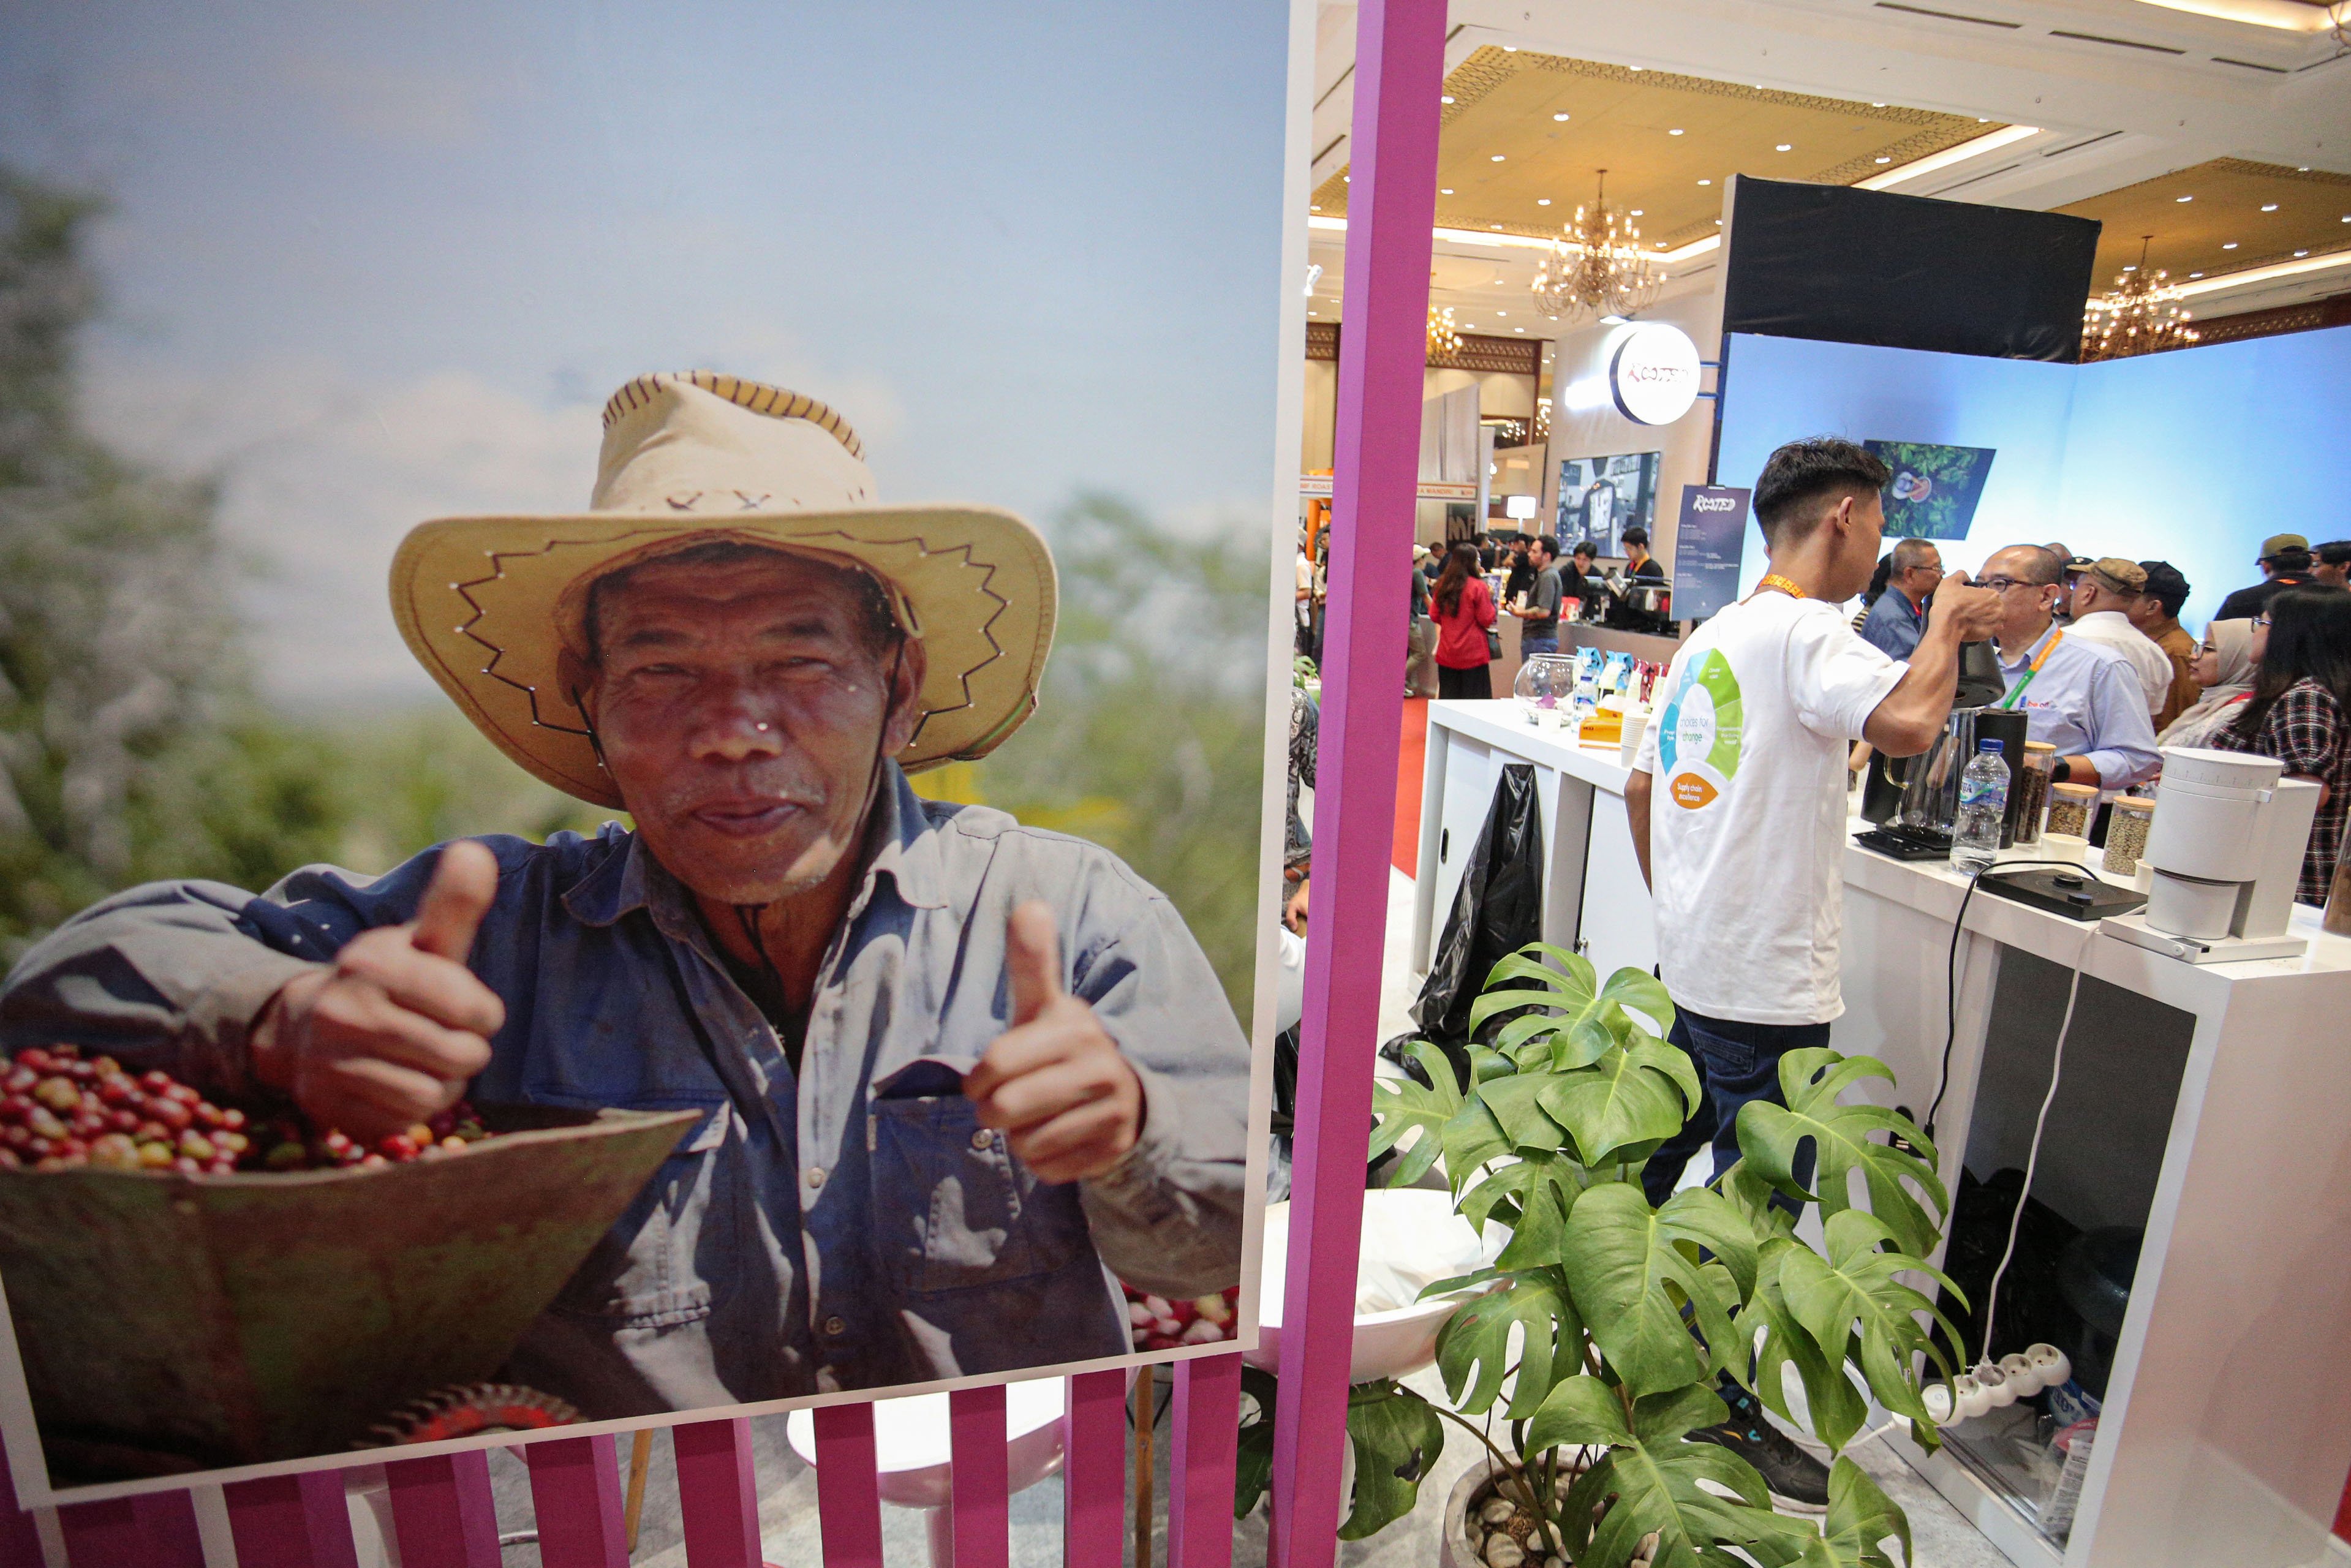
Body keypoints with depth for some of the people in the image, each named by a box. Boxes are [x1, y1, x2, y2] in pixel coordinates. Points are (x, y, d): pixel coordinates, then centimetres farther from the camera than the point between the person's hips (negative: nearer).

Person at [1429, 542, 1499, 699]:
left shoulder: (1442, 584, 5)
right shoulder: (1478, 587, -11)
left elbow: (1435, 616, 13)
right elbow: (1487, 620, -9)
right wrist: (1490, 599, 4)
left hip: (1447, 653, 5)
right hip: (1472, 654, -5)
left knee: (1447, 698, 10)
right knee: (1474, 699, 0)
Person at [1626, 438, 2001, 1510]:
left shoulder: (1710, 637, 13)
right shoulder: (1807, 632, -14)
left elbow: (1640, 788, 18)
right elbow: (1908, 721, -33)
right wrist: (1944, 624, -13)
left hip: (1693, 964, 9)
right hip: (1767, 983, -9)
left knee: (1655, 1159, 24)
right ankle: (1729, 1416, 21)